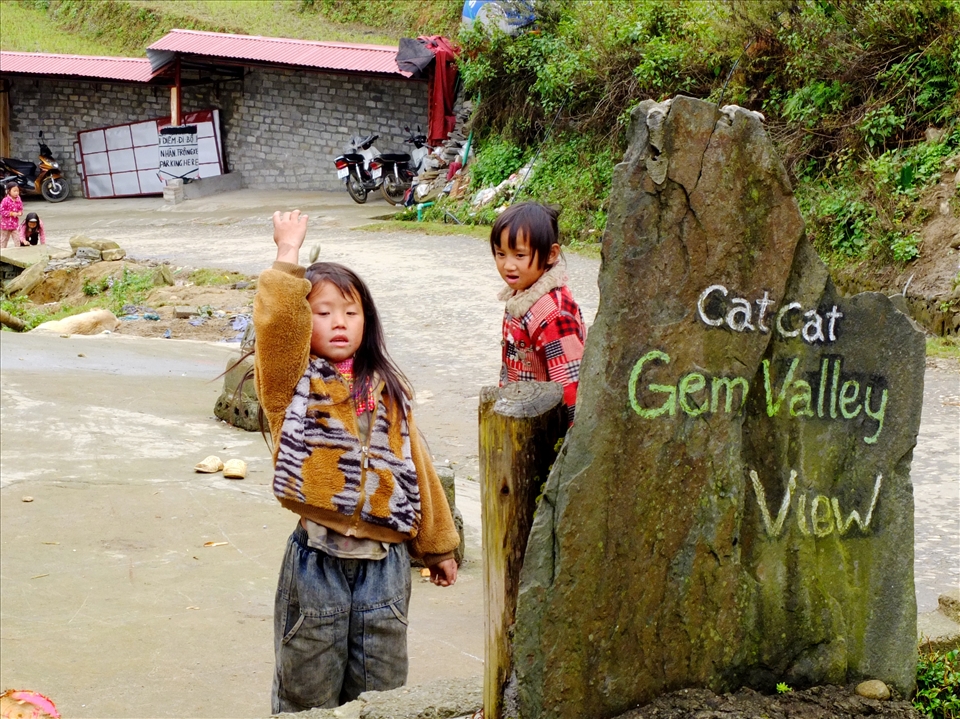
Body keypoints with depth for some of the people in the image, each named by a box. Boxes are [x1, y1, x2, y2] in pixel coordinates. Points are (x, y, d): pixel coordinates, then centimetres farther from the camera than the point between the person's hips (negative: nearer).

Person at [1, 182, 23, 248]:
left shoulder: (18, 200, -2)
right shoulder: (5, 201, -18)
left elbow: (21, 209, 12)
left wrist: (20, 213, -11)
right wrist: (11, 213, -23)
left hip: (15, 223, 4)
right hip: (6, 223, -4)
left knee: (17, 239, -2)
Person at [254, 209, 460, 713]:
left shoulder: (386, 389, 7)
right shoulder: (290, 383, -4)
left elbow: (414, 466, 11)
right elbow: (277, 323, -25)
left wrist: (436, 546, 16)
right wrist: (288, 254, -24)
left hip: (384, 561, 3)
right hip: (317, 563, -3)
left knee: (381, 692, 15)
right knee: (308, 692, 11)